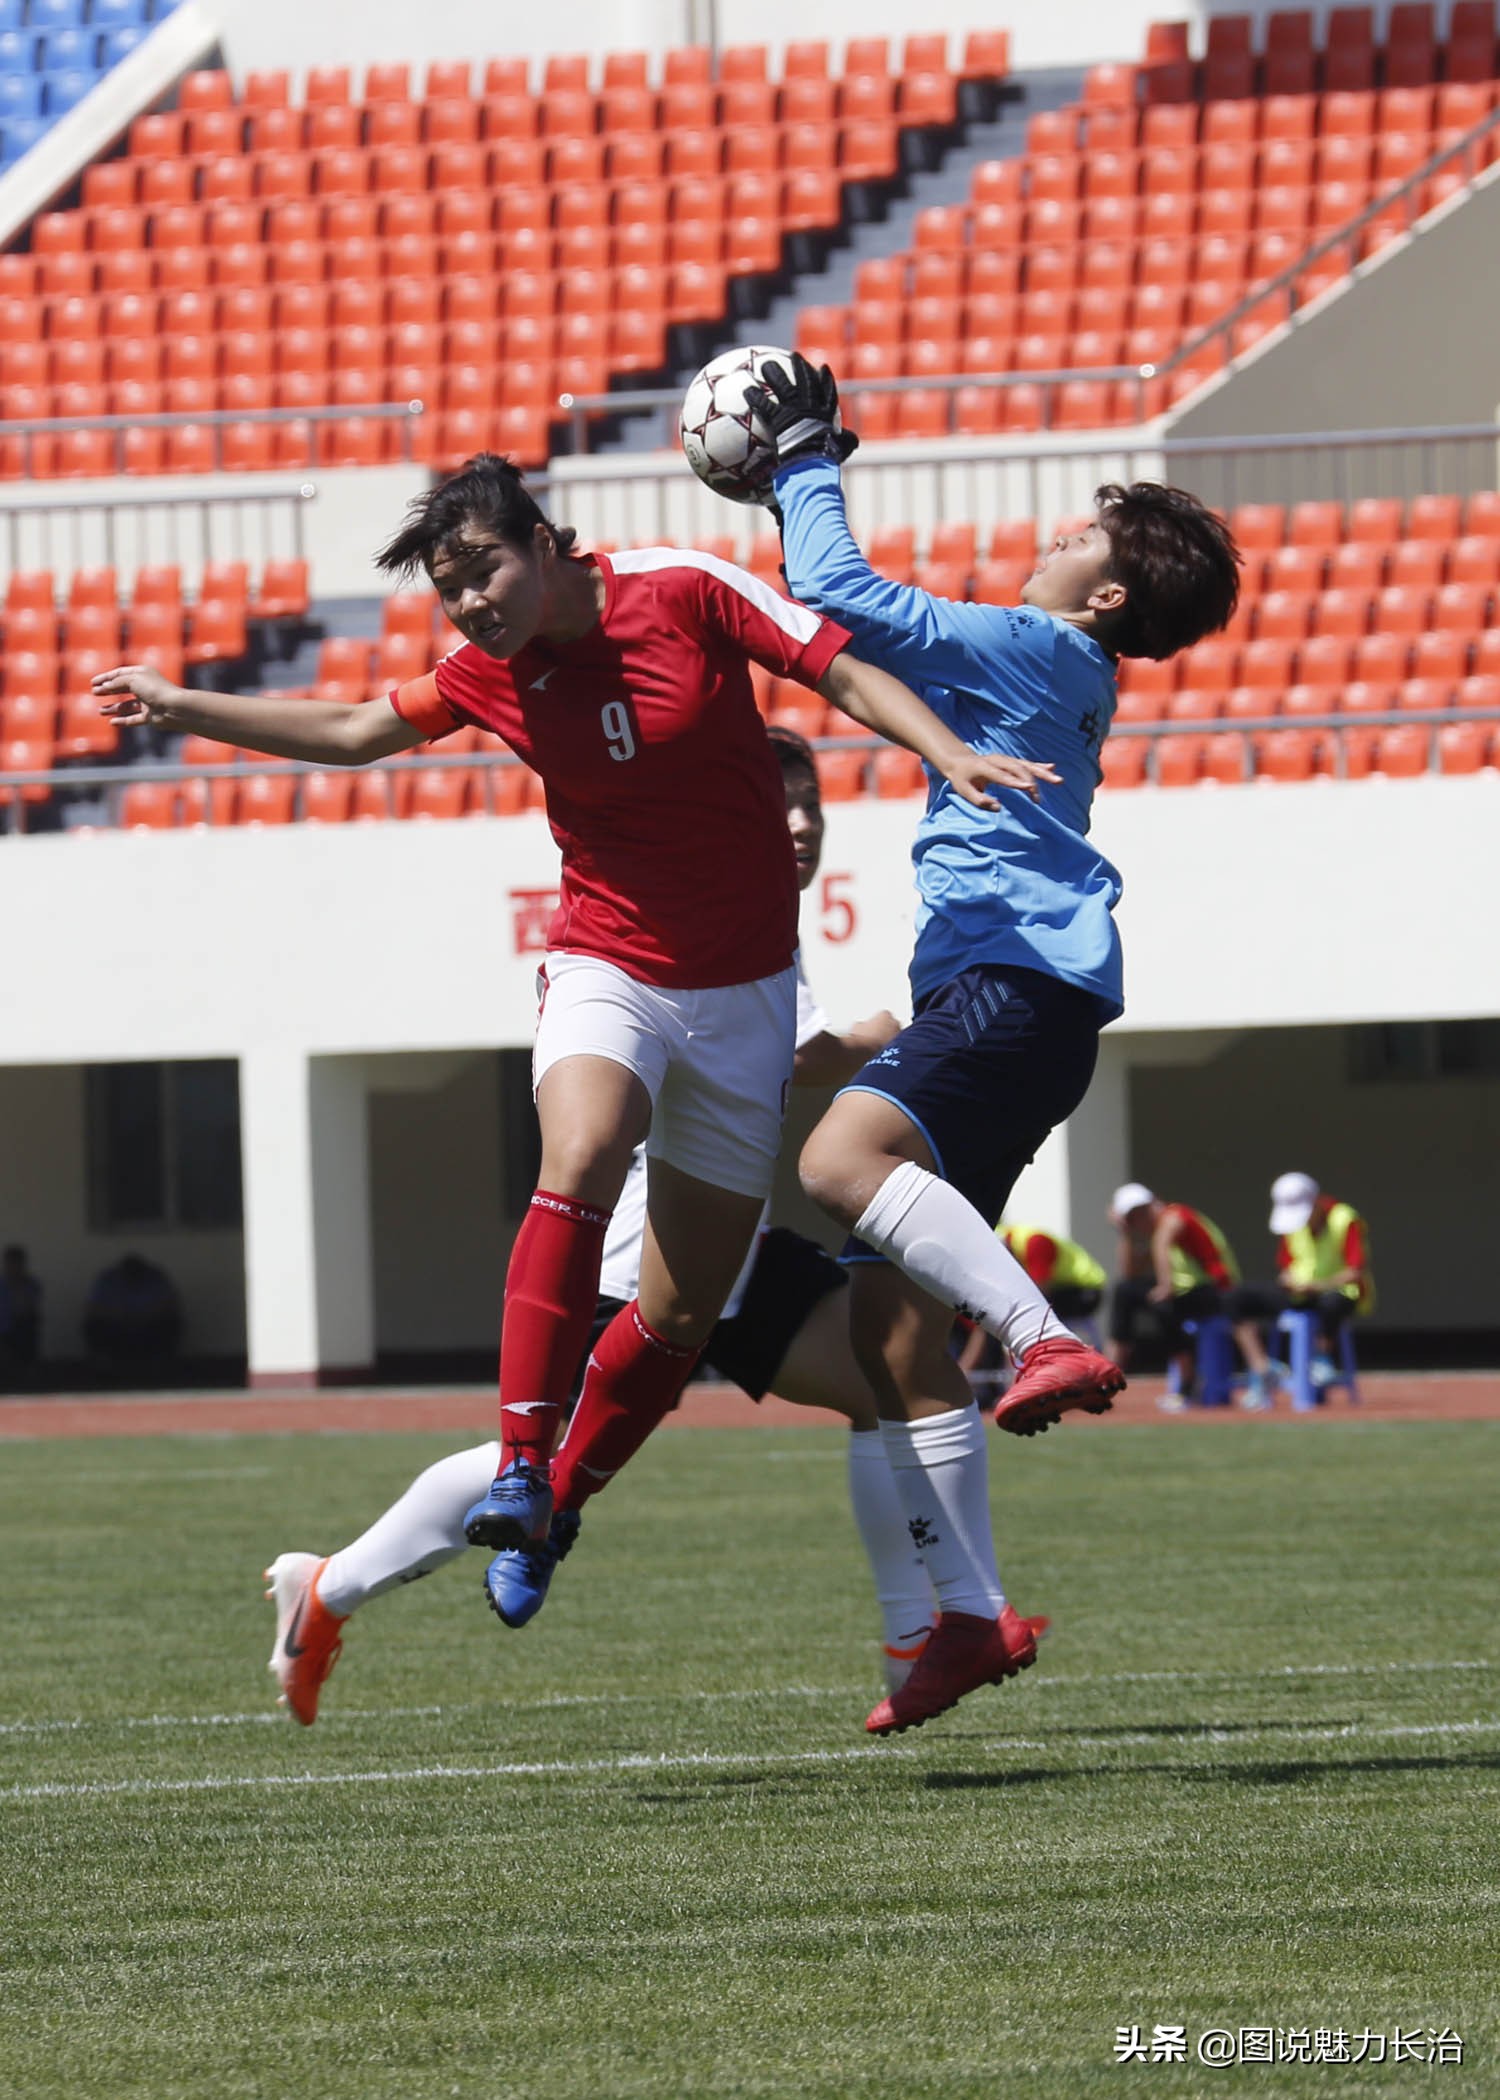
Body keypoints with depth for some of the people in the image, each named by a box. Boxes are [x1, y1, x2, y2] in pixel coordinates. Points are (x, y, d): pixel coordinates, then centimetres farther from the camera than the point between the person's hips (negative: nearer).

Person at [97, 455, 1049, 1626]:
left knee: (683, 1315, 2)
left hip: (745, 990, -1)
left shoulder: (684, 592, -12)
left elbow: (846, 675, -9)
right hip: (608, 973, 1)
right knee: (579, 1159, -32)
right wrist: (183, 709, 17)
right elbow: (357, 733, 15)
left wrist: (949, 753, -24)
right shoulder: (490, 673, -1)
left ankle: (561, 1503, 23)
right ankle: (521, 1468, -34)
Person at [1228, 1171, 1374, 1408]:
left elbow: (1356, 1272, -20)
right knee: (1240, 1297, -10)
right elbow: (1286, 1265, 11)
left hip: (1341, 1292, -6)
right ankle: (1262, 1369, -16)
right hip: (1298, 1295, 6)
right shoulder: (1292, 1223, 4)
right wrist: (1289, 1280, -13)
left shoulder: (1346, 1221, -16)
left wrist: (1319, 1285, -33)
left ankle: (1323, 1359, -12)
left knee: (1332, 1301, -44)